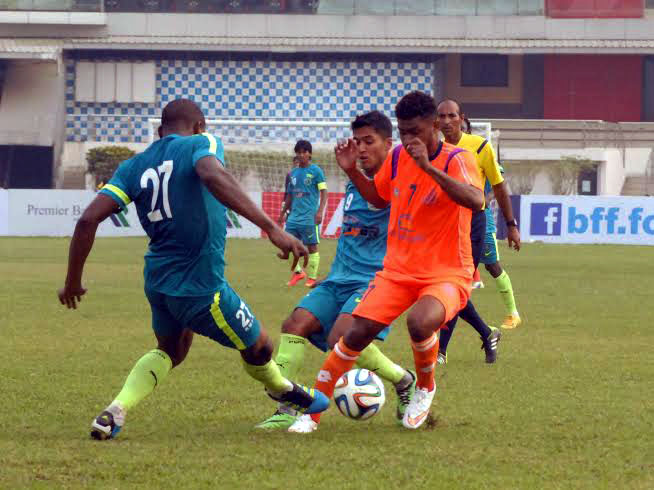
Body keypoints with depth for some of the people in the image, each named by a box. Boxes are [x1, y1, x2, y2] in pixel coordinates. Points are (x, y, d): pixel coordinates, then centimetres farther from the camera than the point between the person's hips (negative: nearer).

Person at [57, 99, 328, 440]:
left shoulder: (133, 167, 7)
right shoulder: (200, 144, -7)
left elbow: (88, 220, 0)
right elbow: (213, 176, -31)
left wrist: (73, 281, 12)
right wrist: (271, 227, -39)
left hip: (158, 280, 6)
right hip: (200, 285, -6)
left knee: (170, 350, 29)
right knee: (258, 349, 18)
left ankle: (114, 413, 10)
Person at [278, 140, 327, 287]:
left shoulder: (316, 171, -3)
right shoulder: (294, 172, 14)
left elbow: (324, 192, -6)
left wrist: (320, 211, -17)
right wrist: (282, 213, 21)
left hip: (309, 218, -6)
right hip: (294, 217, 6)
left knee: (312, 247, 0)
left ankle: (312, 278, 9)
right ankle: (298, 272, 17)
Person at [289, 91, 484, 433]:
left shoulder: (457, 160, -14)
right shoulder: (397, 158, 3)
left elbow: (476, 201, -34)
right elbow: (379, 198, 23)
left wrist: (428, 166, -39)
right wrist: (352, 172, 6)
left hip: (447, 274, -5)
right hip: (398, 269, 5)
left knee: (420, 322, -34)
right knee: (357, 333, -11)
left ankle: (426, 388, -2)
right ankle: (312, 412, 1)